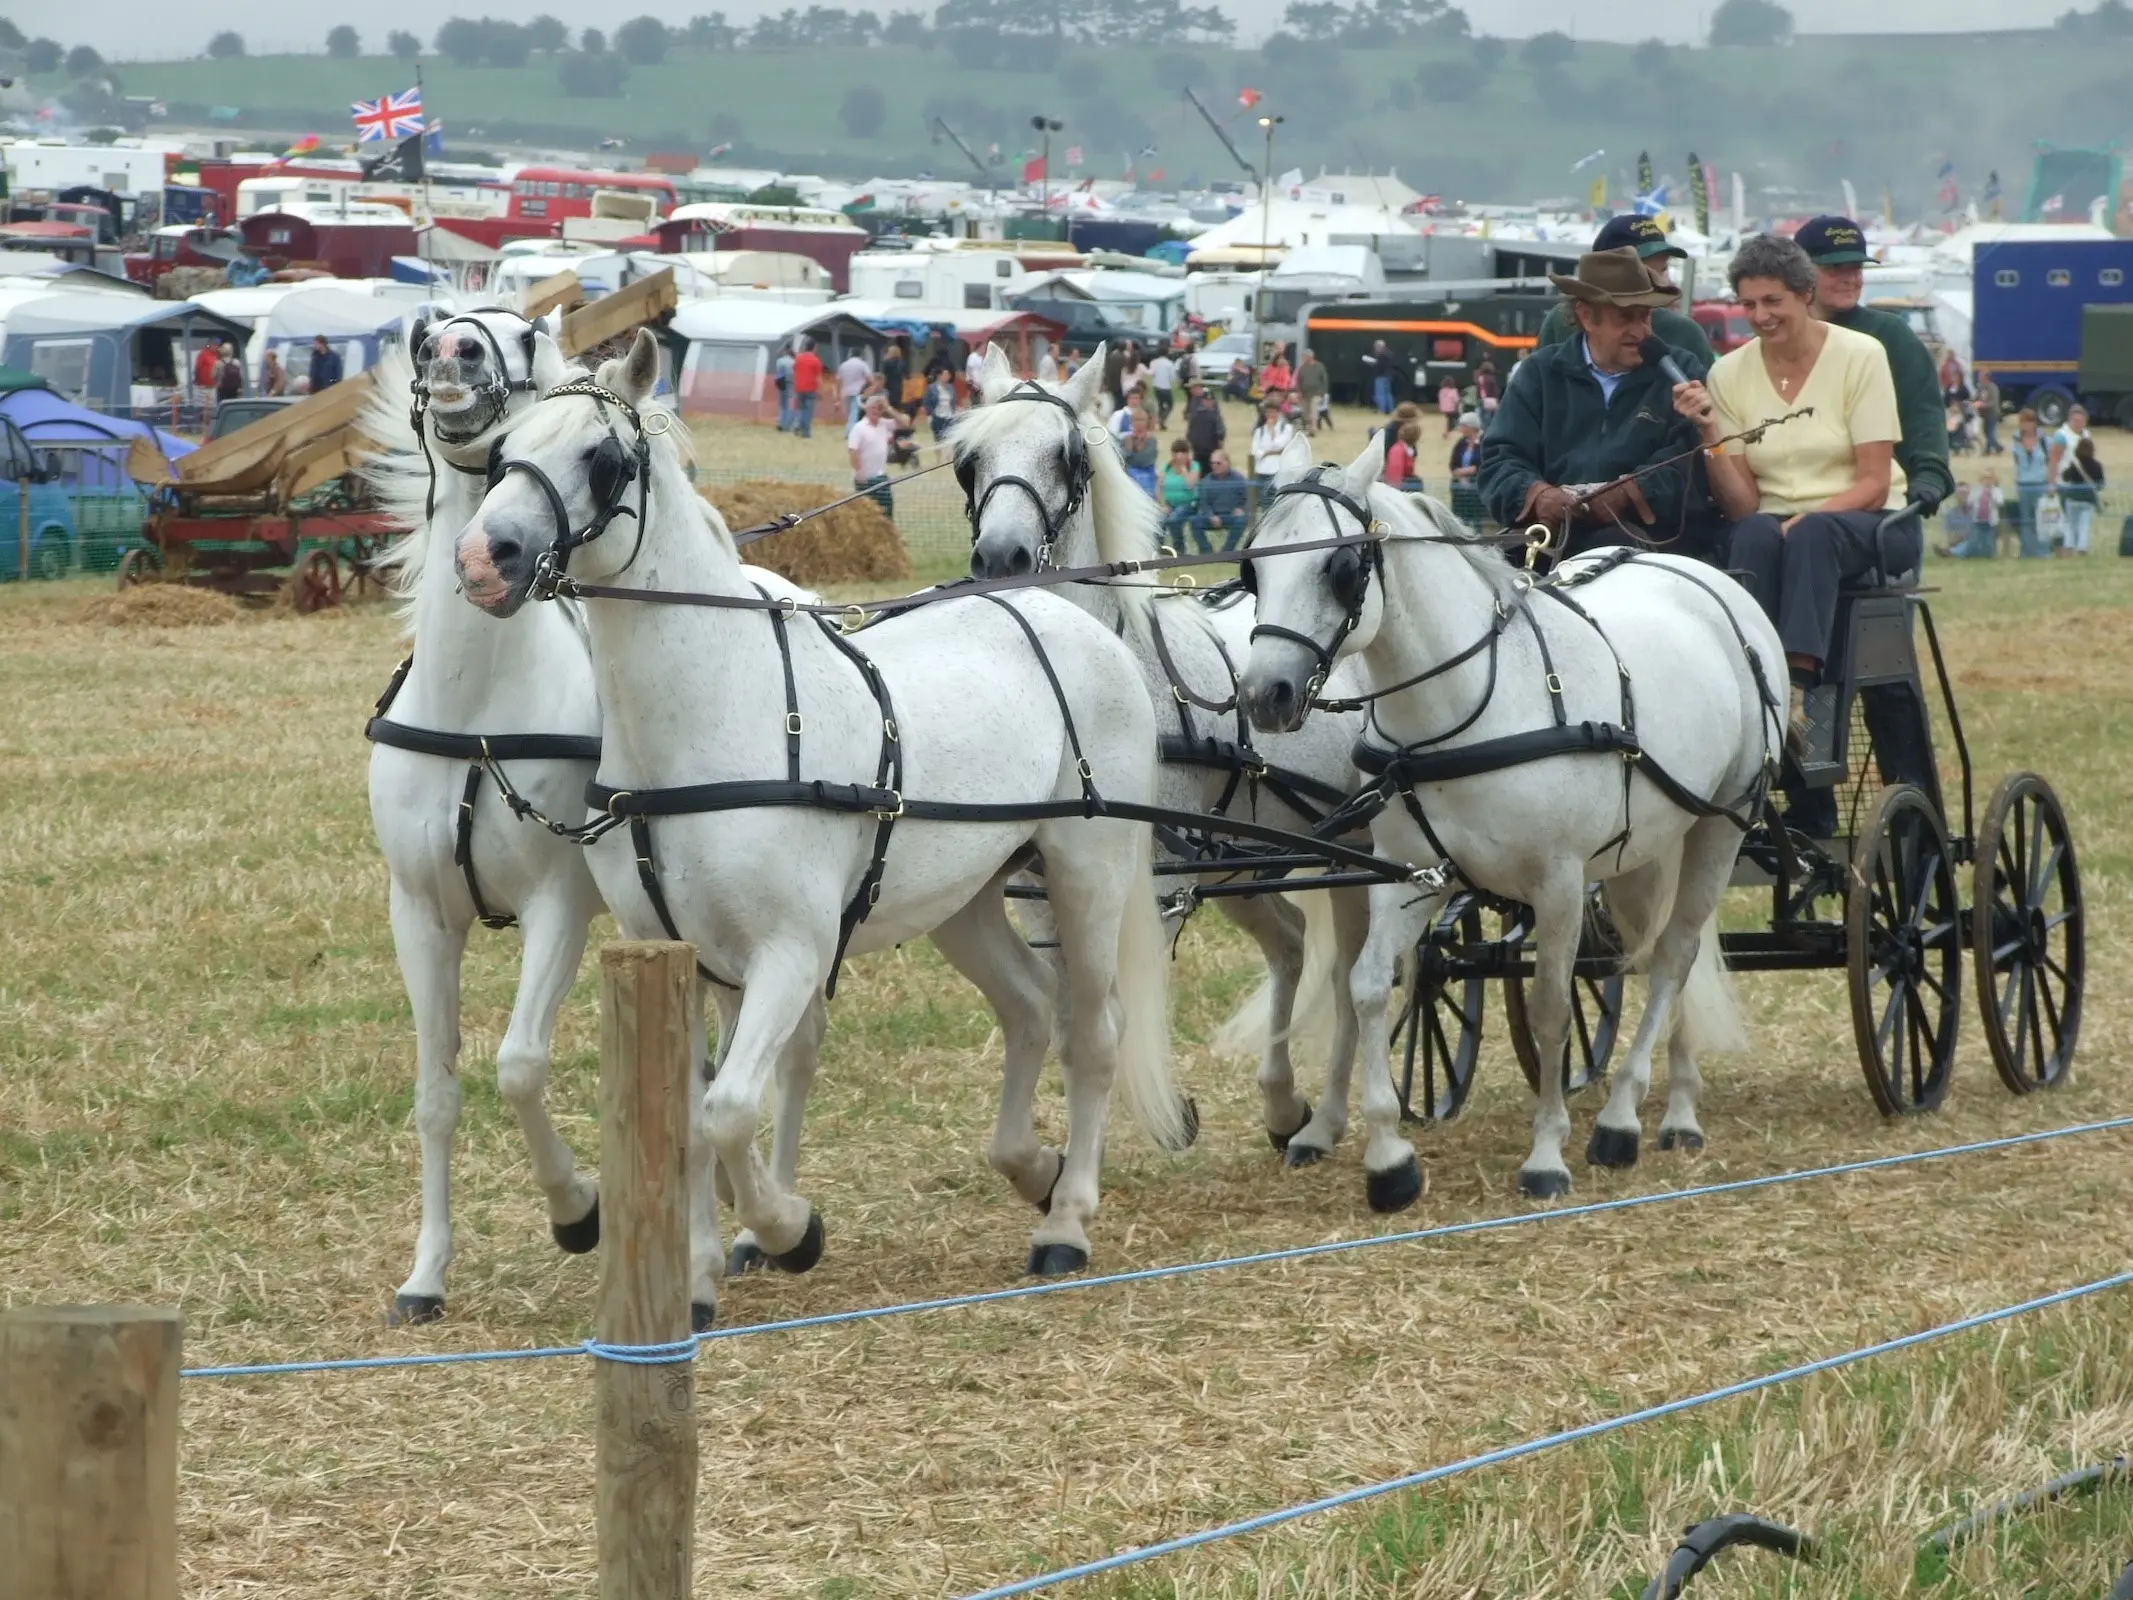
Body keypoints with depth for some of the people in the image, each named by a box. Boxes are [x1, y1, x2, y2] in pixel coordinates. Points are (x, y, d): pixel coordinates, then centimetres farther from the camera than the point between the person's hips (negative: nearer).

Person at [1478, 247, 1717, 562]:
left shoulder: (1681, 373, 10)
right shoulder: (1542, 373, 16)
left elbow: (1691, 468, -4)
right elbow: (1499, 460, 7)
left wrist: (1625, 496, -20)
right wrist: (1538, 495, -15)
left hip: (1655, 543, -2)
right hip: (1554, 538, 2)